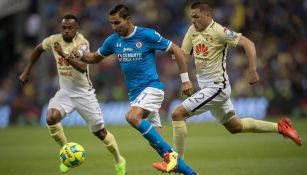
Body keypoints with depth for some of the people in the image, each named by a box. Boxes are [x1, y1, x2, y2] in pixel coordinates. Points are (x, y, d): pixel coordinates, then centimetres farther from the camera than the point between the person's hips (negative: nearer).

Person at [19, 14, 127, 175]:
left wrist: (64, 54, -46)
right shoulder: (54, 40, -6)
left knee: (100, 132, 3)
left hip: (84, 93, -3)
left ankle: (119, 161, 28)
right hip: (65, 92, 4)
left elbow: (83, 68, -37)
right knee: (51, 119, -25)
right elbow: (38, 49, 16)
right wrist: (26, 72, 13)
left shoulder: (82, 43, -20)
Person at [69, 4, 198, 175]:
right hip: (134, 93, 7)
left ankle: (169, 154, -25)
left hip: (151, 88, -7)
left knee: (132, 117, -31)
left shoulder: (147, 35, -11)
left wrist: (185, 79, -6)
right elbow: (95, 58, 20)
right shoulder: (113, 40, 6)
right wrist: (80, 54, -2)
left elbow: (176, 50, -6)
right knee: (155, 140, 2)